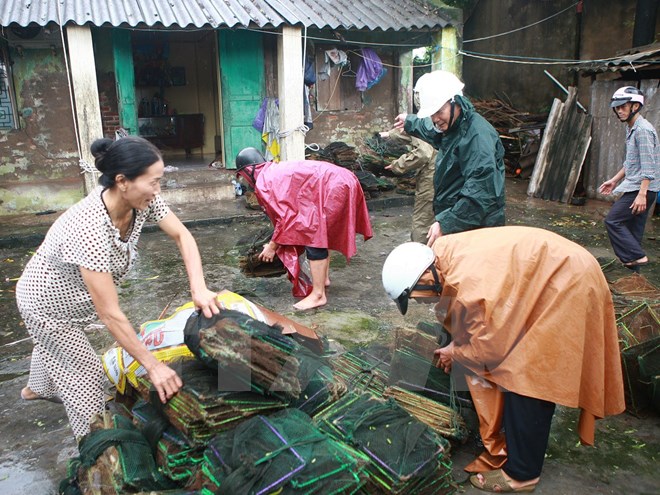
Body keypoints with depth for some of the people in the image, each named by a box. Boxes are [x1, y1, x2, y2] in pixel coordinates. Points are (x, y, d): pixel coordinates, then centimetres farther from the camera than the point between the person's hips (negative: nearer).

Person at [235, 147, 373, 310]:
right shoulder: (275, 169, 21)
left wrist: (272, 246, 2)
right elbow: (290, 210, 26)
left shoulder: (262, 183, -7)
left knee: (314, 238, -4)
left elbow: (285, 217, -11)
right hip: (341, 181, 10)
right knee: (319, 235, 22)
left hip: (333, 188, -10)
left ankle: (318, 295, 0)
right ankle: (323, 278, 35)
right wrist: (277, 242, 33)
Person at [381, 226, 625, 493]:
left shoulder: (470, 288, -33)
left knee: (527, 378, -4)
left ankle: (521, 474, 11)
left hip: (567, 287, -9)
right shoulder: (442, 250, -8)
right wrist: (457, 346, 1)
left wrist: (456, 353, -1)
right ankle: (514, 439, 31)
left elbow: (491, 346, -19)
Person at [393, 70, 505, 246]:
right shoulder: (452, 125, 11)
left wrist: (446, 224, -34)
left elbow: (479, 193, -31)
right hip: (452, 221, 10)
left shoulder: (478, 136, -23)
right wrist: (409, 122, 54)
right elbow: (432, 130, 38)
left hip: (474, 228, -10)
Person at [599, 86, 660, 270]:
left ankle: (637, 256, -7)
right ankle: (633, 272, 16)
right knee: (632, 229, 11)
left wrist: (642, 194, -26)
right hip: (635, 187, 10)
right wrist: (614, 180, 25)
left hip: (640, 189, -10)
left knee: (612, 221, -11)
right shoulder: (632, 129, 16)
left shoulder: (643, 130, -15)